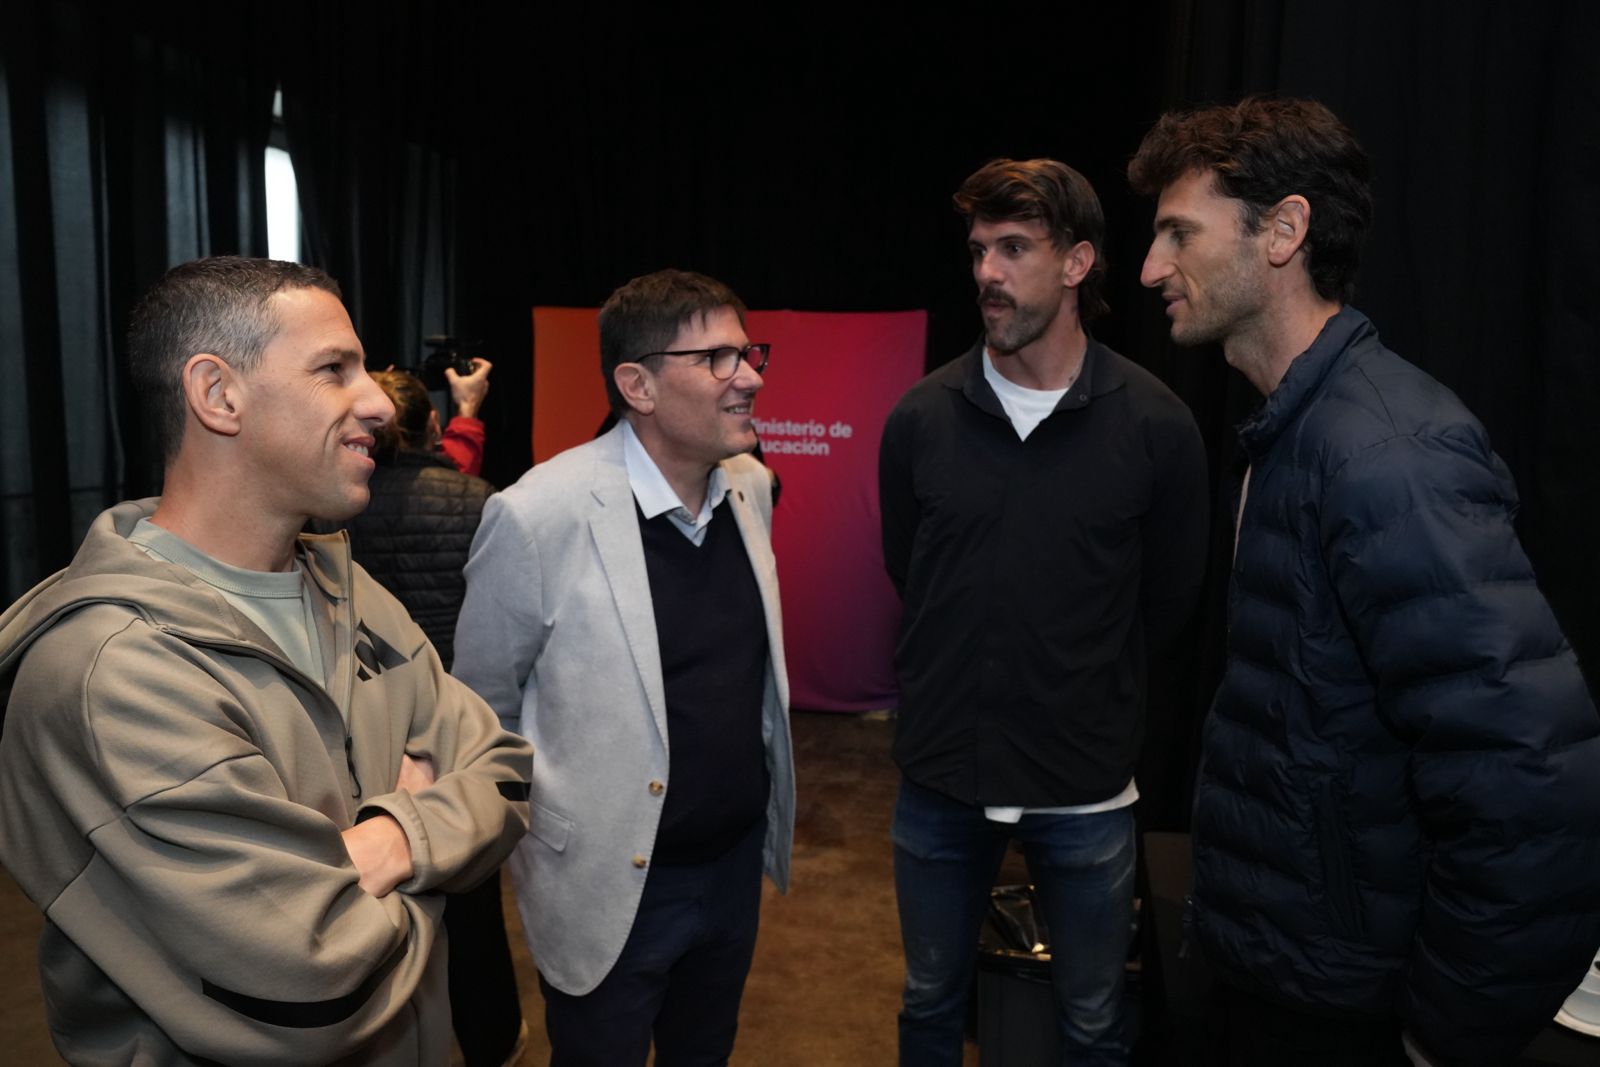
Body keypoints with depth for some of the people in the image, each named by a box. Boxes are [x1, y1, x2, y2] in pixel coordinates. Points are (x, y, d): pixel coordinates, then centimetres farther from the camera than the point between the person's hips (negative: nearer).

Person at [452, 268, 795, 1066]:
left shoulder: (749, 486, -3)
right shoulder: (539, 515, -22)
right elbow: (481, 713, -9)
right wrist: (541, 847, -1)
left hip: (737, 861, 6)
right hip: (610, 887, -5)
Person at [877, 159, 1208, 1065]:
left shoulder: (1156, 426, -12)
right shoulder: (921, 418, -6)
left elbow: (1170, 600, 1)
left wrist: (1089, 702, 8)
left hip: (1087, 786, -1)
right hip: (941, 769, 2)